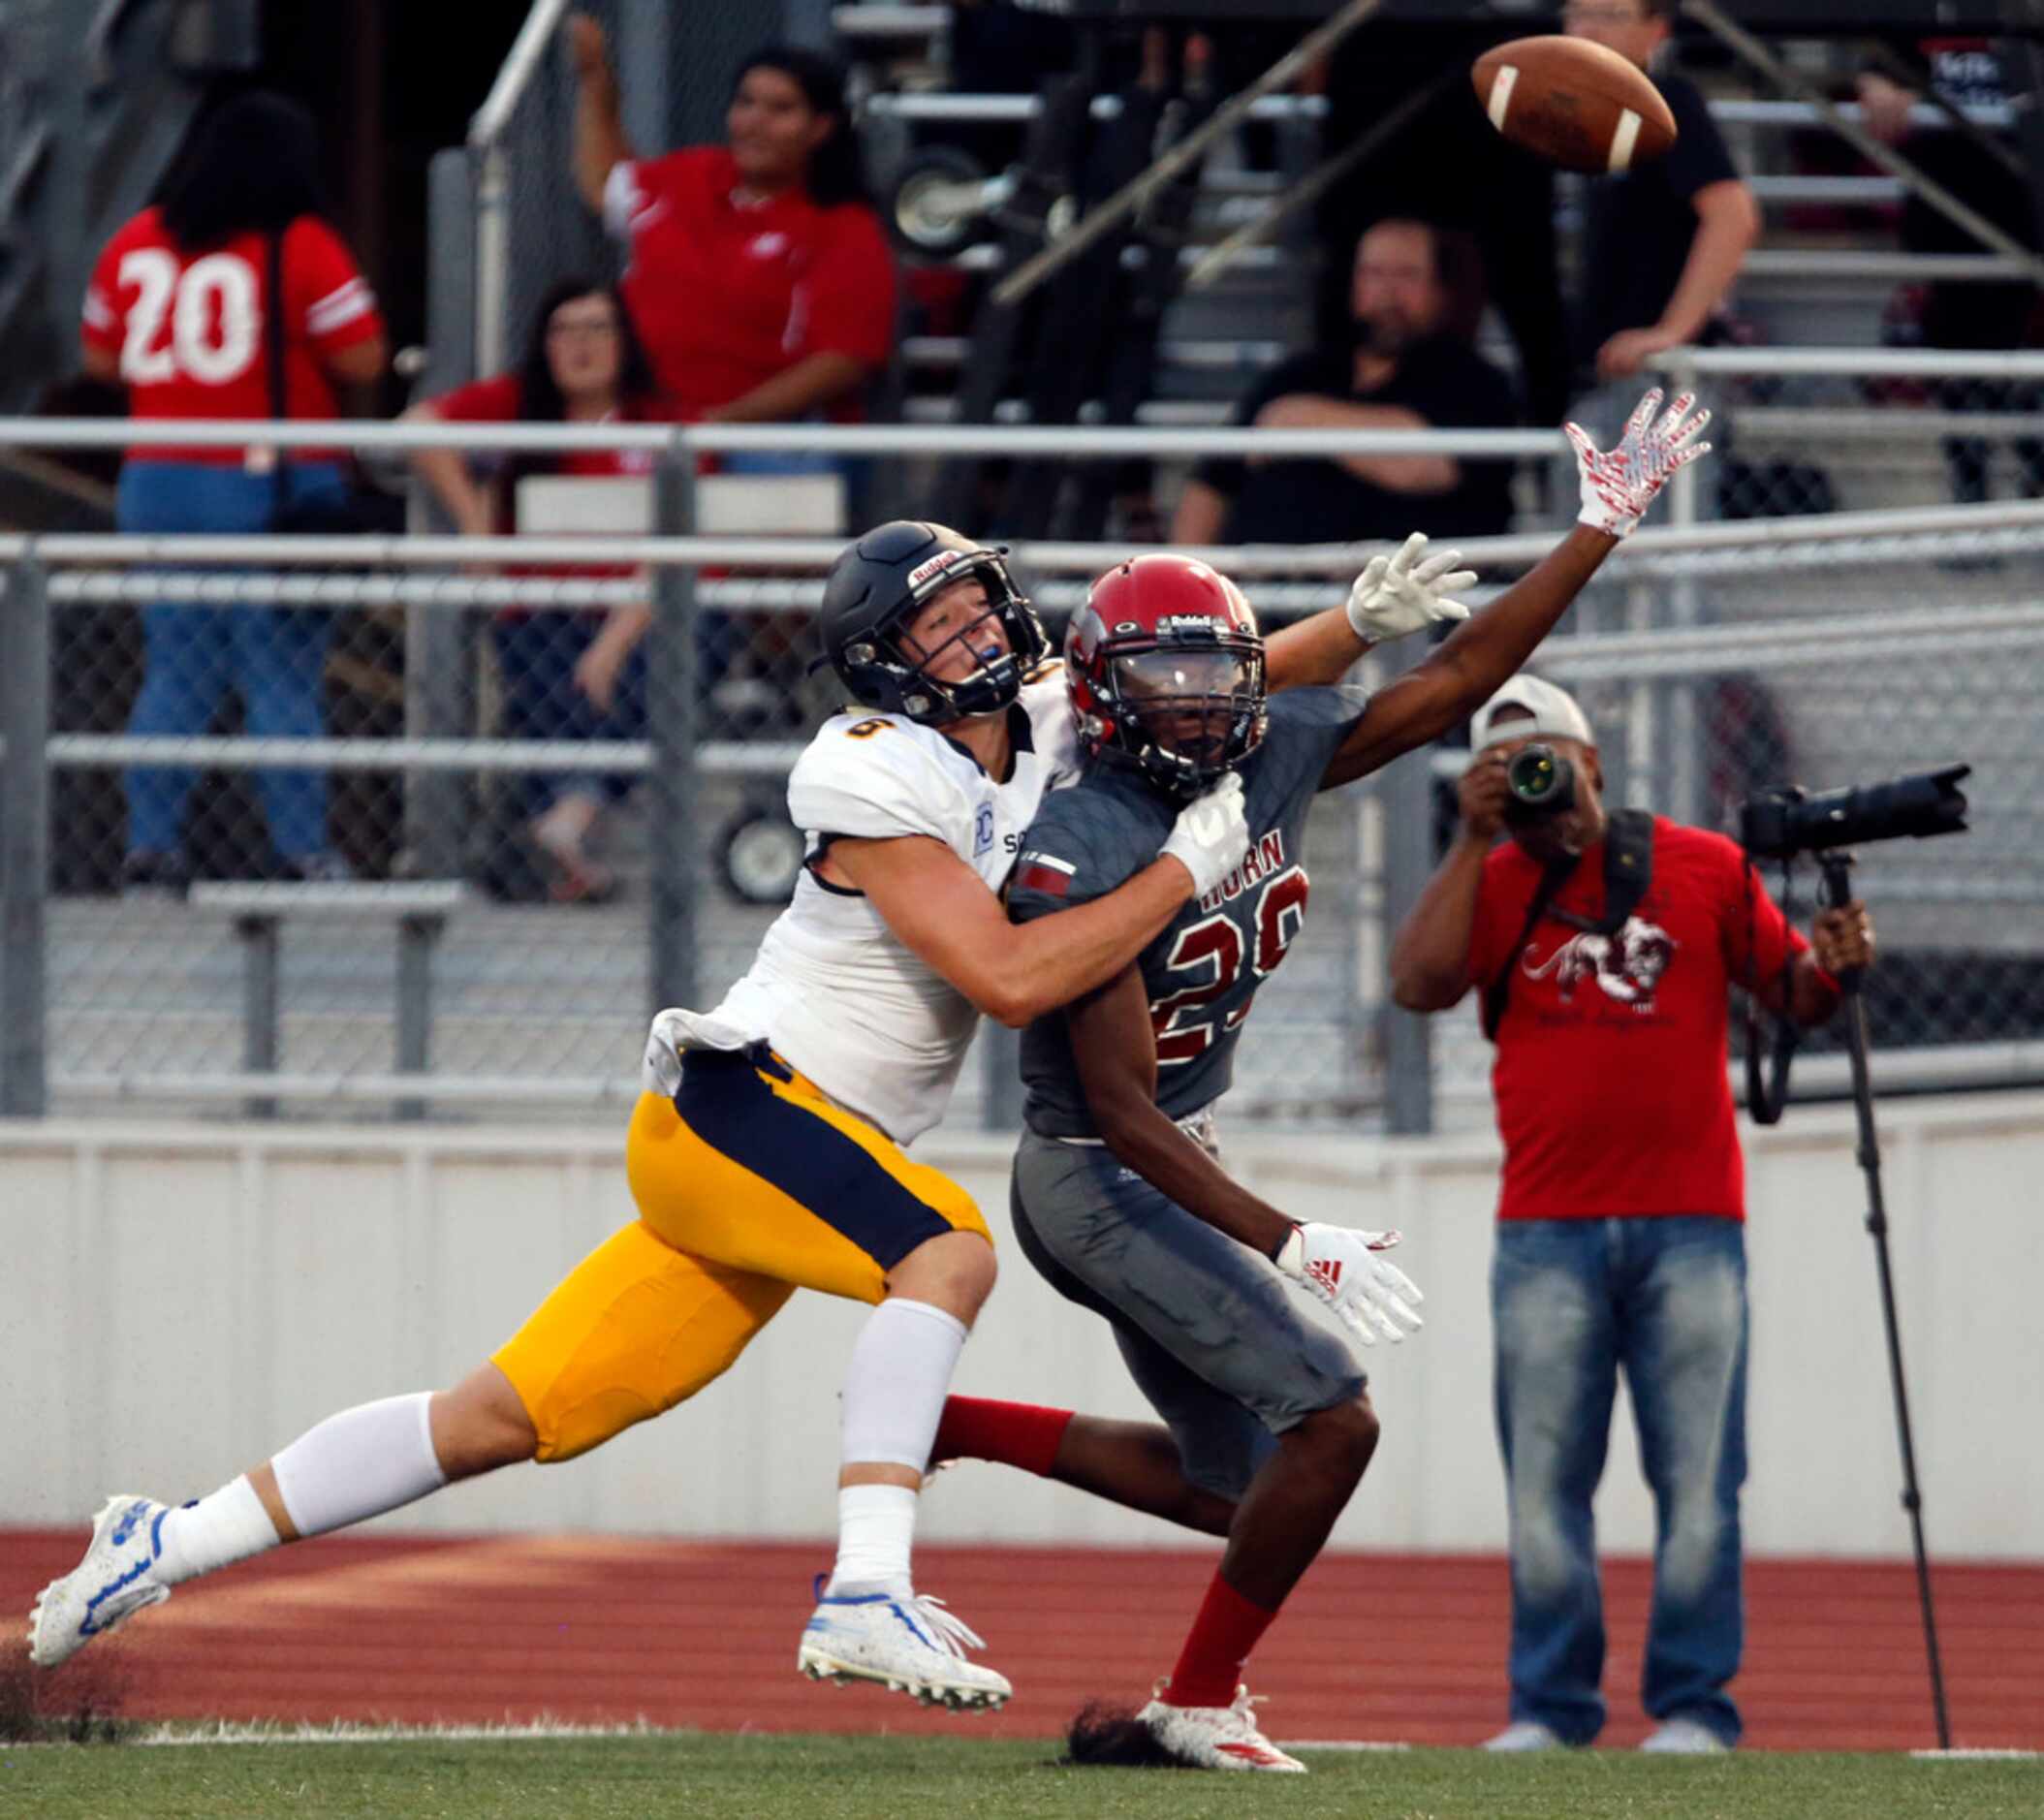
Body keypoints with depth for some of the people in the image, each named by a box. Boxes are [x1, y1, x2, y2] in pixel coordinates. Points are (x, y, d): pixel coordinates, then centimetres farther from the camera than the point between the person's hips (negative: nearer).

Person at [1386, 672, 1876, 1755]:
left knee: (1697, 1479, -3)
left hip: (1689, 1225, -1)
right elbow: (1418, 984, -9)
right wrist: (1476, 842, -7)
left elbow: (1788, 991, 13)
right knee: (1544, 1480, 2)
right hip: (1546, 1235, 1)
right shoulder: (1491, 887, 8)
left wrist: (1829, 966, -10)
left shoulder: (1706, 869, 7)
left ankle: (1694, 1705, 1)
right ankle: (1548, 1705, 8)